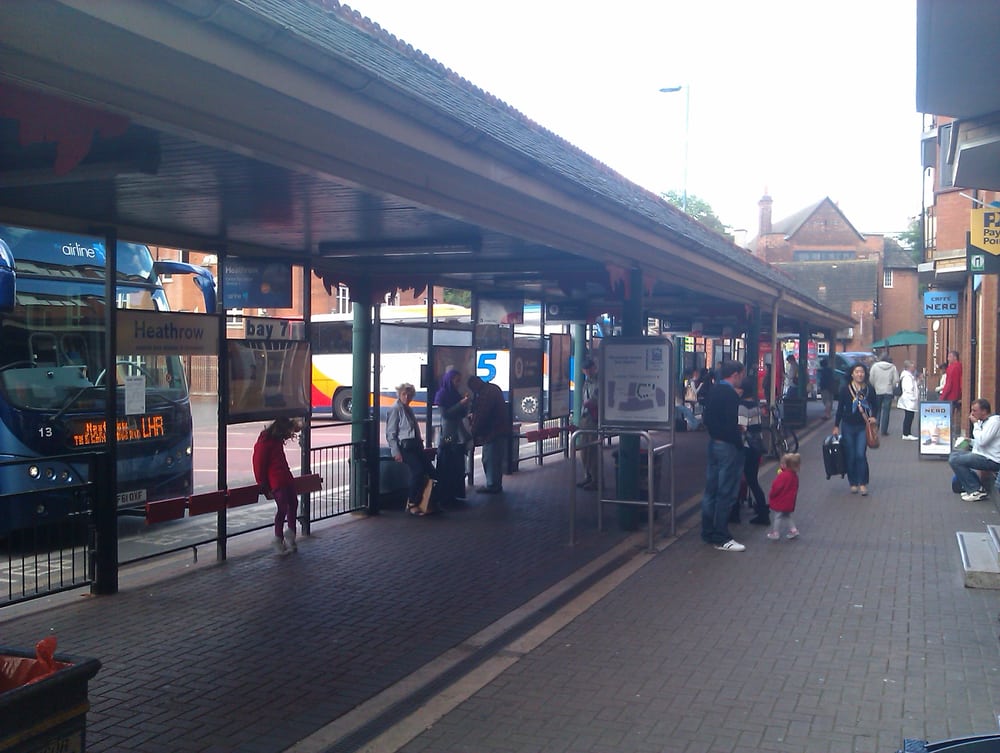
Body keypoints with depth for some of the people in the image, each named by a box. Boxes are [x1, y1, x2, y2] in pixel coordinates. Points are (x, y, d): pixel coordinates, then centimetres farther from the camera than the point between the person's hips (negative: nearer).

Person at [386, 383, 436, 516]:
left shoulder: (408, 409, 22)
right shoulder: (395, 409, -2)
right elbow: (390, 433, -7)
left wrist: (420, 444, 12)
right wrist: (396, 452, -15)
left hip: (414, 445, 8)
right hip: (403, 446, -8)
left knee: (430, 470, -7)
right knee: (418, 470, -24)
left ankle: (423, 503, 0)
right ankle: (412, 504, -13)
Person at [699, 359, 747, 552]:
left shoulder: (713, 391, 8)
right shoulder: (731, 395, -19)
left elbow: (706, 418, 14)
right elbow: (732, 425, -22)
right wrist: (740, 445, -12)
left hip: (713, 442, 9)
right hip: (728, 446, -9)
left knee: (711, 490, 14)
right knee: (726, 494, -3)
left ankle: (708, 532, 22)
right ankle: (721, 538, 2)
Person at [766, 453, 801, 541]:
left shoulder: (783, 476, -26)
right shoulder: (795, 475, 2)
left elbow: (776, 487, -23)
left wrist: (770, 495, -6)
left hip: (780, 501, -8)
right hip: (789, 502, 8)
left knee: (778, 517, 3)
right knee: (787, 515, 23)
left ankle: (775, 533, 11)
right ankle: (793, 530, 20)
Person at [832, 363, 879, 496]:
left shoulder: (869, 389, 0)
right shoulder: (845, 389, -2)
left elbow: (875, 405, 14)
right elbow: (840, 408, 3)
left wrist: (873, 416, -3)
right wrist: (836, 426, 4)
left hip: (863, 426, 0)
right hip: (848, 426, 1)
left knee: (861, 455, -10)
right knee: (850, 456, 5)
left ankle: (863, 484, -2)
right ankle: (853, 483, 18)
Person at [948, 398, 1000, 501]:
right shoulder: (983, 421, 14)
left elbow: (982, 441, -24)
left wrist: (975, 423, -13)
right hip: (982, 455, 10)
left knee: (955, 460, -17)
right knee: (954, 454, 14)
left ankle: (977, 490, -10)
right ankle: (970, 487, 8)